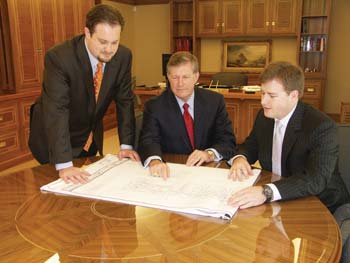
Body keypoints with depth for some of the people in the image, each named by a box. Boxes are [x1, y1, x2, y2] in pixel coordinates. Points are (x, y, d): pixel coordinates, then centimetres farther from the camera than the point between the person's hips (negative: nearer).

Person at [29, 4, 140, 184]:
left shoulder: (123, 56, -15)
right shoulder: (59, 57, -30)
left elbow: (125, 101, -8)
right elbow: (56, 111, -36)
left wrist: (126, 145, -15)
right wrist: (64, 165, -42)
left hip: (91, 138, 5)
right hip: (55, 139, -4)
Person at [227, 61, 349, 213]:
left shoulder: (322, 127, -21)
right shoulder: (265, 116, 0)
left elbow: (316, 180, -32)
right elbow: (251, 145, 14)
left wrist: (266, 192, -47)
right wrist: (240, 158, -12)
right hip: (274, 201, 6)